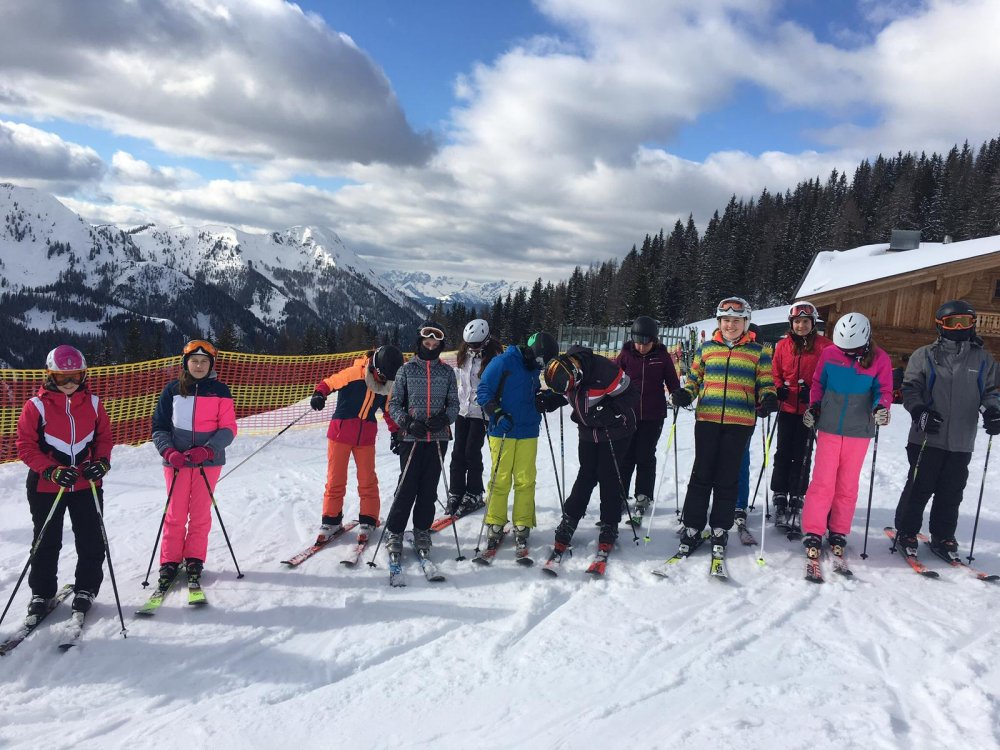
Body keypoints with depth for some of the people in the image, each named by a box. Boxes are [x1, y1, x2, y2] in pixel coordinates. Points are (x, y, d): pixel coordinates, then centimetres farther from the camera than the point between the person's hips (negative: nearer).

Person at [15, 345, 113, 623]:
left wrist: (102, 462, -10)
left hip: (87, 484, 2)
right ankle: (41, 593, 27)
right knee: (46, 542, 11)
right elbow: (26, 446, -7)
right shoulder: (36, 406, -7)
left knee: (91, 541, 6)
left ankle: (86, 589, 23)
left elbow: (104, 436, 9)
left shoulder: (93, 403, 1)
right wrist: (52, 471, -18)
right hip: (46, 485, -2)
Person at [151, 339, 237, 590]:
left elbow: (228, 428, -2)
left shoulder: (220, 391, 1)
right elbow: (159, 427, 5)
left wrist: (207, 450, -17)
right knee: (175, 514, 5)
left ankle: (194, 560, 20)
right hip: (176, 460, 0)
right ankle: (170, 562, 18)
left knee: (200, 514, 6)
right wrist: (169, 451, -12)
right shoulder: (172, 390, 3)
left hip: (209, 461, 0)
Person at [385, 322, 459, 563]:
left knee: (429, 487, 6)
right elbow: (394, 404, 4)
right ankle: (395, 533, 8)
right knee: (407, 486, -4)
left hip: (438, 437, 2)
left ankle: (422, 530, 20)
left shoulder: (447, 372, 8)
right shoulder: (406, 370, 3)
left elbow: (454, 404, 9)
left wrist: (444, 418, -12)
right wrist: (407, 422, -13)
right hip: (411, 437, -2)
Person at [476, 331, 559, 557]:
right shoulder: (502, 363, -8)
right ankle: (495, 526, 13)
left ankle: (522, 528, 13)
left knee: (526, 481, 3)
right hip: (502, 432, -5)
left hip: (528, 433, 5)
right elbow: (483, 391, -8)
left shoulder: (533, 368, 12)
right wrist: (497, 414, -17)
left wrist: (546, 400, 4)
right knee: (500, 480, 0)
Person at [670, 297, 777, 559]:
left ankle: (720, 528, 17)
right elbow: (694, 378, 17)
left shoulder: (758, 351, 8)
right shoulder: (706, 348, 11)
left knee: (727, 478, 4)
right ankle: (692, 528, 9)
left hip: (740, 422, -1)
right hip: (707, 419, 1)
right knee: (701, 475, 1)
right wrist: (685, 394, -2)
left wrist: (768, 399, -11)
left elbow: (766, 383, 10)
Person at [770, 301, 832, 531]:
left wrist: (813, 394, -14)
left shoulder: (824, 346, -2)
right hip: (787, 407, 2)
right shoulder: (783, 345, 4)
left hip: (809, 410, -2)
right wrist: (778, 389, -8)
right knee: (783, 453, 5)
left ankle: (796, 499, 15)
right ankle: (780, 497, 14)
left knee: (801, 455, 4)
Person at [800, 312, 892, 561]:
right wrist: (813, 407, -3)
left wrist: (881, 407, -22)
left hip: (859, 431, 0)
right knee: (823, 482, -2)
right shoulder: (829, 353, -2)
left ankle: (838, 532, 21)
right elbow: (818, 383, 9)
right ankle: (813, 532, 5)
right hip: (829, 428, 0)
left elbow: (884, 390, -1)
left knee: (848, 485, 8)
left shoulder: (879, 359, -4)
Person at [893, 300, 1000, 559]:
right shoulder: (924, 356, 2)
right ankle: (905, 533, 16)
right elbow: (910, 388, 0)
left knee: (951, 493, 9)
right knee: (919, 489, 2)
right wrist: (919, 411, -17)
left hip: (962, 443, 3)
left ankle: (943, 538, 24)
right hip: (927, 438, -3)